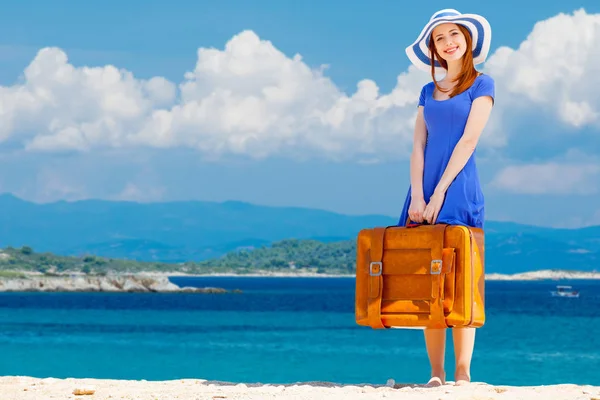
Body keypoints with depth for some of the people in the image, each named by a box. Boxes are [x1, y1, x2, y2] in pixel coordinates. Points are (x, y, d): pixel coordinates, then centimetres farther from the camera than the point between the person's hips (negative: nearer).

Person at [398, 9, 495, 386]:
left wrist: (440, 192, -13)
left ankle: (462, 375, -9)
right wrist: (417, 196, -6)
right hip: (425, 191, 5)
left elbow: (468, 140, -6)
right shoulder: (429, 92, 17)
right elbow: (419, 146, 9)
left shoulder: (481, 84, 3)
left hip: (458, 189, -5)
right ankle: (436, 375, 1)